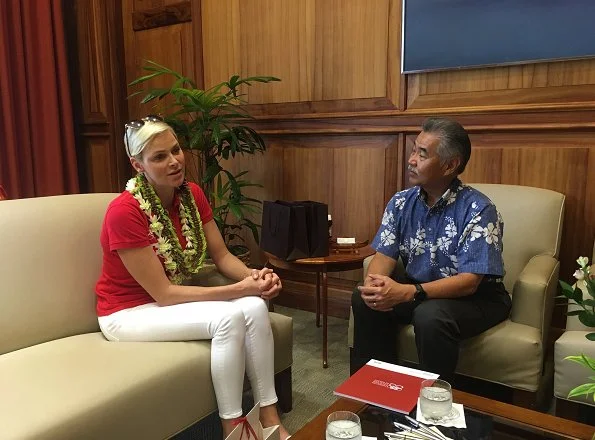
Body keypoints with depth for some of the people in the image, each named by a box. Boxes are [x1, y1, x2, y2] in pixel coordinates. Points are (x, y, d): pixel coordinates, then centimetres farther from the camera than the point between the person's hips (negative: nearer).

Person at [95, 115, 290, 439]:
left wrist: (255, 277, -25)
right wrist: (240, 289, -29)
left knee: (255, 307, -19)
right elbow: (162, 293, -25)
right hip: (129, 311, -6)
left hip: (177, 297, 6)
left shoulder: (192, 194, -6)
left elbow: (222, 256, -3)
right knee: (228, 317, -28)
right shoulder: (124, 212, -27)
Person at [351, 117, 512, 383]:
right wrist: (374, 286, -31)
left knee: (431, 315, -34)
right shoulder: (401, 202, -4)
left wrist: (408, 292, -39)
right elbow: (385, 255, -6)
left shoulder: (478, 210, -22)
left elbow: (469, 281, -27)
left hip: (477, 297, -5)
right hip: (417, 291, 5)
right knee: (364, 299, -16)